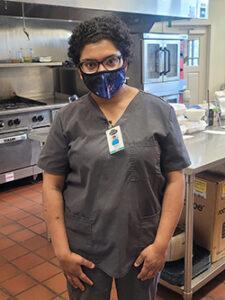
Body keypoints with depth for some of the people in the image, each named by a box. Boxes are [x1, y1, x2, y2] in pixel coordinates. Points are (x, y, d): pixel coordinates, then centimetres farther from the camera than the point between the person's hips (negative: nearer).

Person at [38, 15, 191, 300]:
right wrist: (62, 251, -5)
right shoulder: (67, 118, -4)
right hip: (84, 248, 1)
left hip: (142, 246, 0)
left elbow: (175, 180, -5)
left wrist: (161, 243, -9)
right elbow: (52, 185, -2)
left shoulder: (159, 112, -6)